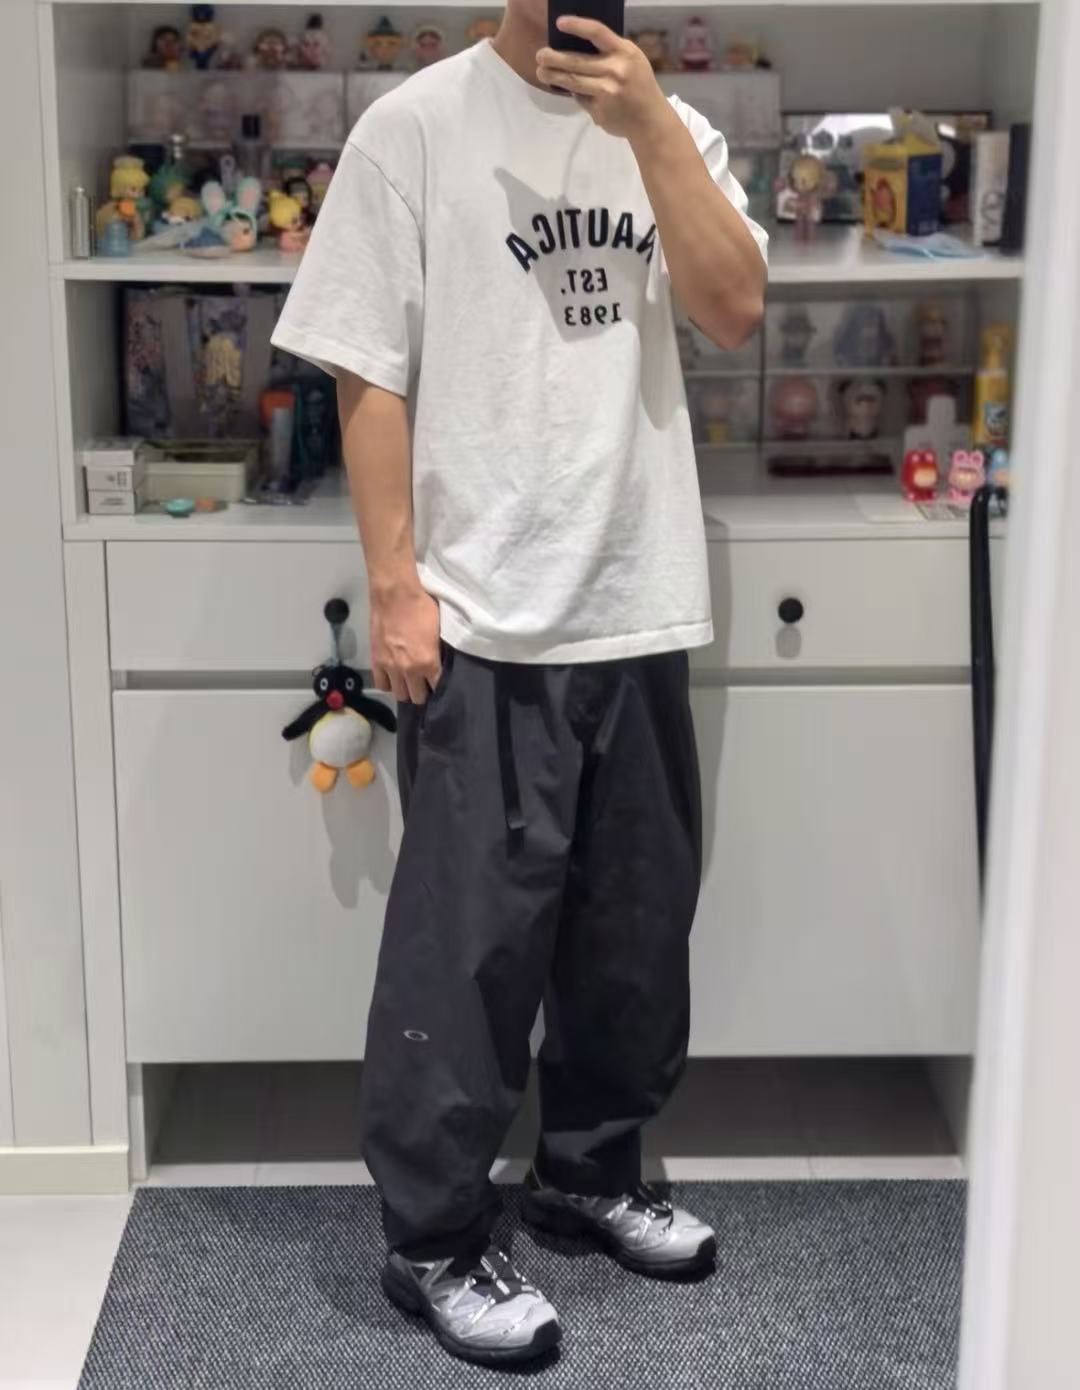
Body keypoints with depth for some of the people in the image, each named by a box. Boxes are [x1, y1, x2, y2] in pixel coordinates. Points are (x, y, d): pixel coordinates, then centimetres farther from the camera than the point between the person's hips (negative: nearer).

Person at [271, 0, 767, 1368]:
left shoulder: (672, 130, 10)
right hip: (485, 617, -5)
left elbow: (735, 310, -4)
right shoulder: (418, 124, -4)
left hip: (641, 606, 5)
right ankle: (433, 1242, 15)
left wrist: (648, 124, -12)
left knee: (639, 916, 15)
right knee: (470, 934, 0)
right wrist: (395, 586, -11)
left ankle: (590, 1166, 34)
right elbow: (369, 373, -6)